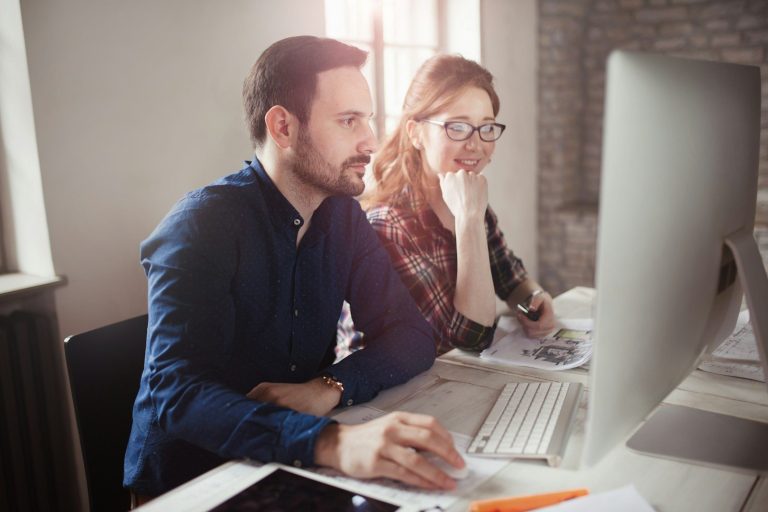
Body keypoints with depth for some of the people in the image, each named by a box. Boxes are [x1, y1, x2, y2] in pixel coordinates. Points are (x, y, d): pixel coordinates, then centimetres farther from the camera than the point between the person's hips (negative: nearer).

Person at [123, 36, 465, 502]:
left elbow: (412, 335, -2)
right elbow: (176, 393, -28)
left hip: (292, 469, 5)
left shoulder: (342, 212, 0)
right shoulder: (203, 225, -18)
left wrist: (330, 387, -21)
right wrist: (331, 442, -42)